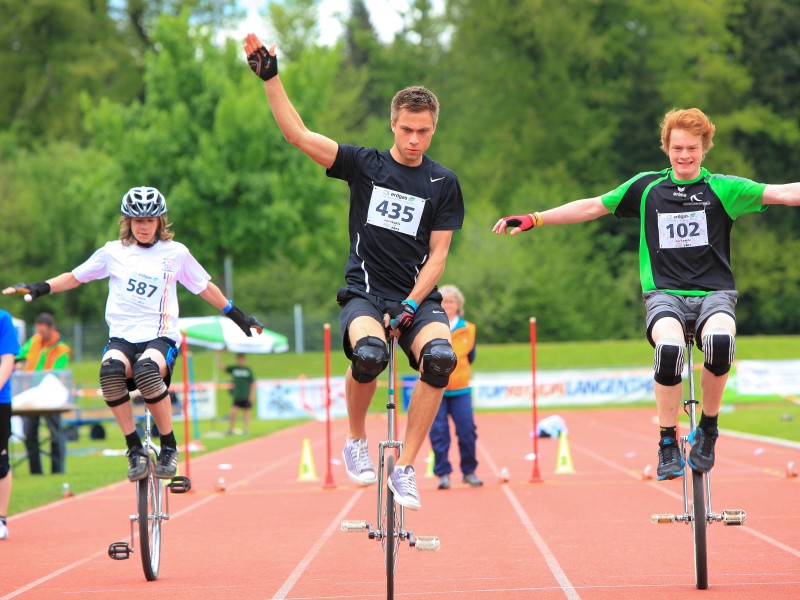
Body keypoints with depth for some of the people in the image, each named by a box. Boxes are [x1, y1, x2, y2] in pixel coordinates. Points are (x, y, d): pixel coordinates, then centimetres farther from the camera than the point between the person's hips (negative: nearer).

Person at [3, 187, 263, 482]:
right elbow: (75, 277, 20)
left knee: (147, 370, -38)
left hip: (160, 338, -2)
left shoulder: (176, 253, 8)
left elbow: (205, 288, 21)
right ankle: (135, 448, -19)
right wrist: (39, 288, 8)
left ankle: (169, 446, -18)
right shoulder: (113, 252, 10)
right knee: (111, 370, -35)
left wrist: (237, 316, 24)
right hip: (122, 336, 2)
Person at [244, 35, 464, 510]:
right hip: (366, 292, -1)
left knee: (440, 357, -31)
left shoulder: (444, 184, 5)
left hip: (419, 297, 1)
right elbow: (299, 134, -2)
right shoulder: (365, 165, 5)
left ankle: (406, 468, -19)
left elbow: (437, 255, 3)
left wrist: (409, 306, -11)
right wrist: (270, 77, -9)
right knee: (369, 354, -34)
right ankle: (357, 442, -4)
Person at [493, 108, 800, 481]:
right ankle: (667, 443, -17)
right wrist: (532, 220, 11)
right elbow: (592, 207, 16)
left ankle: (708, 428, -12)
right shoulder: (647, 188, 12)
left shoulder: (722, 188, 7)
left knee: (720, 340, -37)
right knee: (669, 347, -35)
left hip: (714, 293, -1)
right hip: (664, 293, 1)